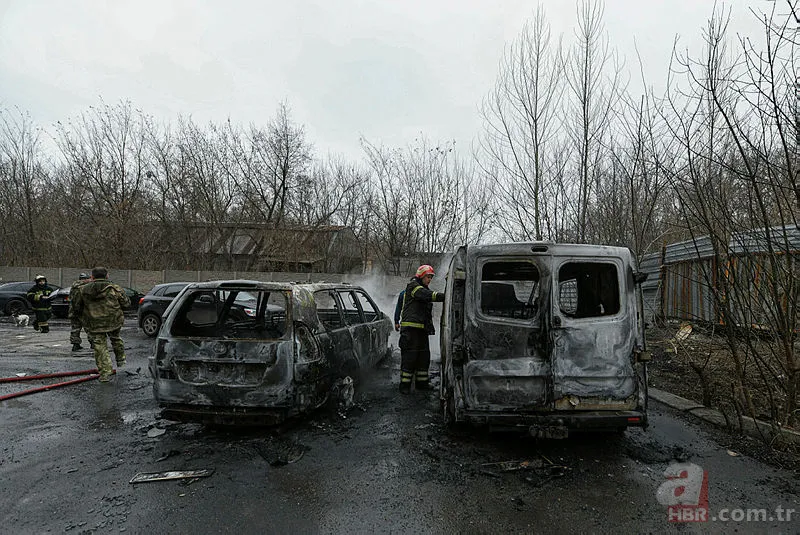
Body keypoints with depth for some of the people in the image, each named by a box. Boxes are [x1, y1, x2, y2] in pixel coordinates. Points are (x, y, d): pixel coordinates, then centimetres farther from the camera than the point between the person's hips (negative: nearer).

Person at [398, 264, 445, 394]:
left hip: (422, 329, 9)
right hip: (411, 327, -9)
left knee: (424, 356, 10)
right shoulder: (413, 286, -6)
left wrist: (430, 327, 24)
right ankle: (405, 384, -2)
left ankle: (421, 382, 19)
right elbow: (428, 295, -24)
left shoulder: (424, 289, 24)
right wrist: (445, 296, -30)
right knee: (409, 356, -7)